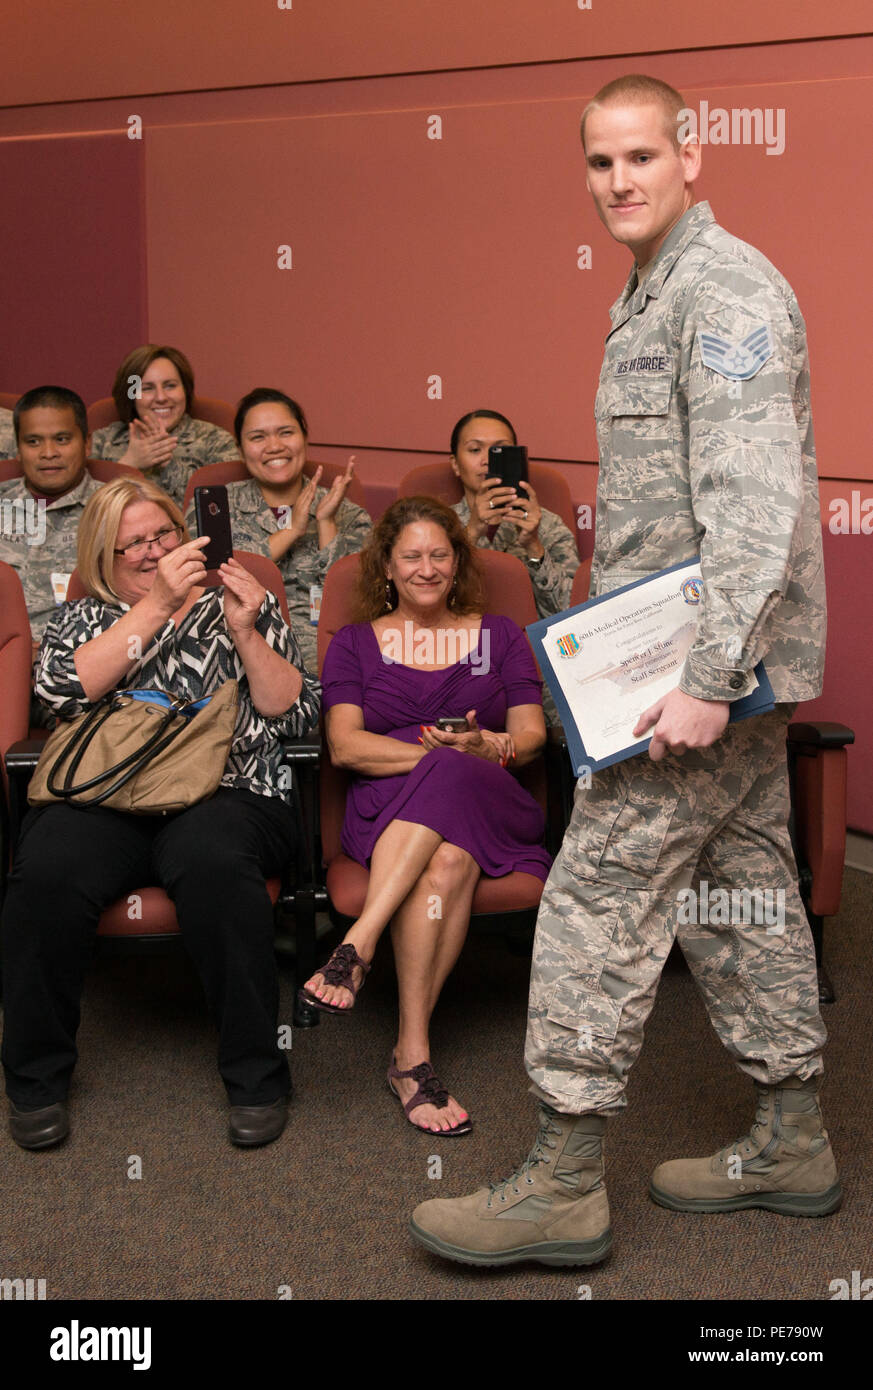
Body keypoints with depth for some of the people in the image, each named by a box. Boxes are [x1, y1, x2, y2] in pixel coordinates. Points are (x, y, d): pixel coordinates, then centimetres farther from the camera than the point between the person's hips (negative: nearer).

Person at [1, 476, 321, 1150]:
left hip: (222, 791, -1)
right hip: (103, 795, 1)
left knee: (213, 861, -36)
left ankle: (257, 1077, -23)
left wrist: (245, 633, -4)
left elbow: (296, 715, 10)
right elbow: (61, 689, -2)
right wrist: (158, 605, -5)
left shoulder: (242, 605, 21)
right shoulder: (83, 618, 22)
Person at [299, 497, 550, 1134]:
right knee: (449, 861, -36)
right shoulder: (356, 643, 18)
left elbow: (532, 736, 10)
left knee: (448, 778, -37)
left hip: (492, 805, 1)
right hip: (386, 810, -1)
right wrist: (440, 751, -12)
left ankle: (358, 943, -38)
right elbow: (345, 746, 2)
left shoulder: (499, 635, 21)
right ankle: (413, 1053, -38)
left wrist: (481, 748, -14)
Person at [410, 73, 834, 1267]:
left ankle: (564, 1183, 2)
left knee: (598, 896, -7)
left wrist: (707, 678, -27)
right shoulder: (651, 298, 19)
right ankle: (792, 1147, 26)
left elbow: (754, 503, -23)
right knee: (742, 890, 14)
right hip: (707, 659, 10)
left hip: (712, 655, -10)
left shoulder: (726, 290, -13)